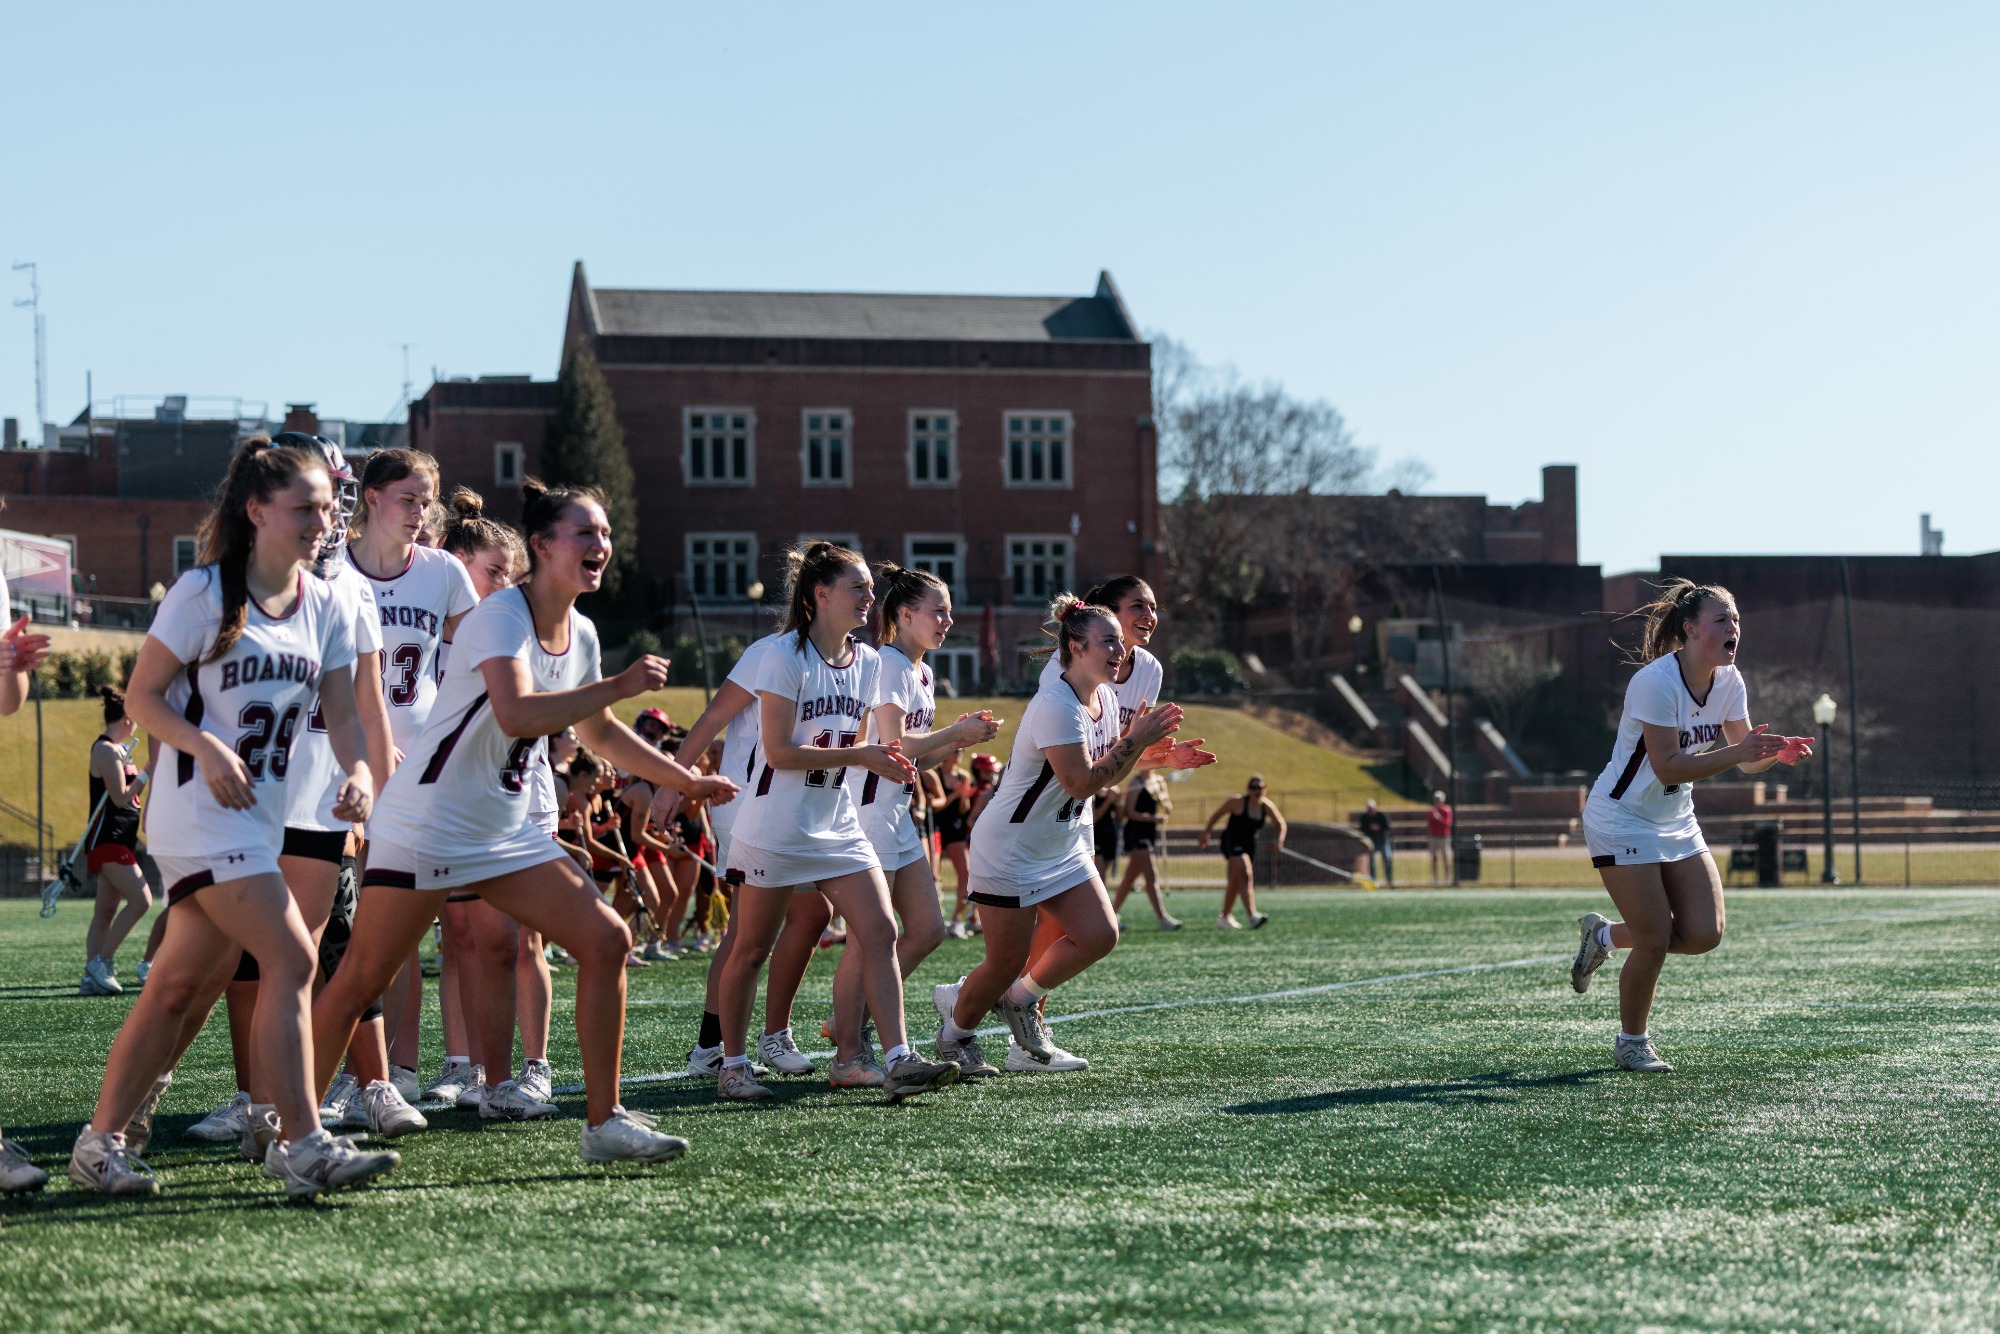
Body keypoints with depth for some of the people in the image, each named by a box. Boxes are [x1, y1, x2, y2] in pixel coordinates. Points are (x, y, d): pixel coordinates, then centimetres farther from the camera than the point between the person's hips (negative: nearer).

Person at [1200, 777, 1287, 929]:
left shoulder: (1267, 806, -1)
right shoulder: (1237, 802, -14)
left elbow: (1280, 823, 12)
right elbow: (1216, 814, -3)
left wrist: (1280, 839, -5)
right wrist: (1205, 833, -1)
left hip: (1250, 846, 6)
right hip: (1232, 843, -6)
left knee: (1235, 882, 17)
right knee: (1246, 876, -24)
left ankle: (1225, 918, 33)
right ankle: (1253, 916, -35)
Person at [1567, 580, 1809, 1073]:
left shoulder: (1728, 681, -2)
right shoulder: (1657, 682, -25)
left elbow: (1745, 757, 0)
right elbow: (1668, 768, -28)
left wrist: (1778, 751, -21)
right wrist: (1736, 752, -34)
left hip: (1676, 821, 8)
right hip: (1622, 821, -8)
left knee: (1704, 934, -2)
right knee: (1655, 941, -9)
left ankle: (1606, 935, 24)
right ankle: (1632, 1042, 16)